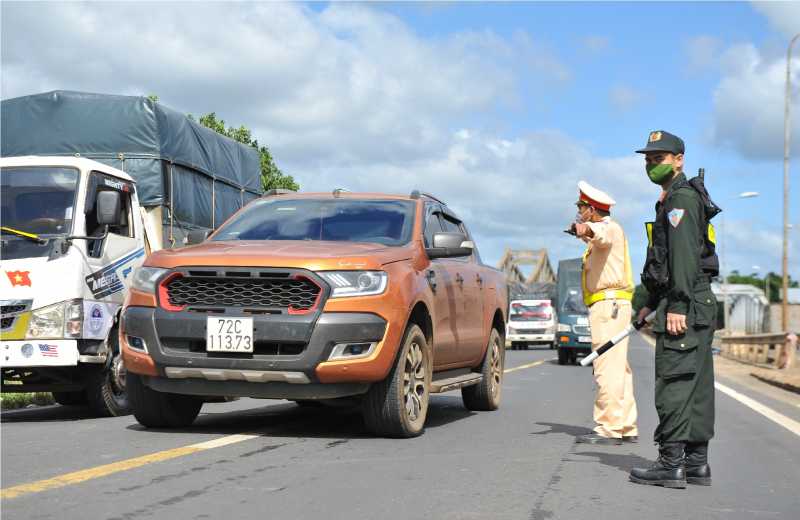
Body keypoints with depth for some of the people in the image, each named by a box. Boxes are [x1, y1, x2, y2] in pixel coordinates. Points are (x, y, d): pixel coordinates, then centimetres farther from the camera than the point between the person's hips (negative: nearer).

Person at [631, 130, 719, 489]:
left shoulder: (681, 197, -10)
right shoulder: (674, 200, 23)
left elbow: (685, 256, -20)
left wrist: (677, 306, -25)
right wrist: (652, 303, 29)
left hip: (685, 306, -11)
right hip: (696, 306, 11)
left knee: (673, 383, -11)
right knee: (696, 385, 10)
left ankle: (671, 465, -10)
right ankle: (697, 463, 14)